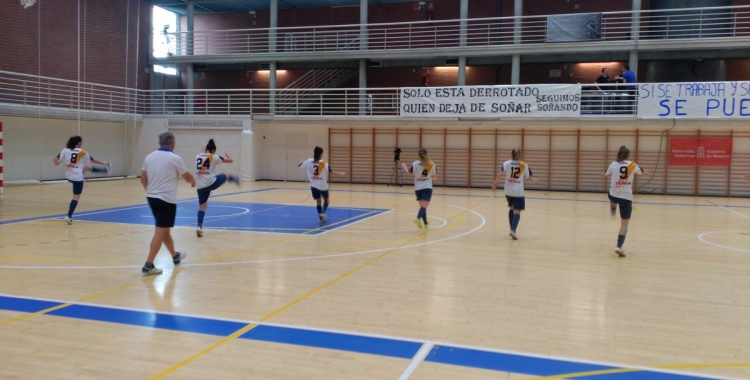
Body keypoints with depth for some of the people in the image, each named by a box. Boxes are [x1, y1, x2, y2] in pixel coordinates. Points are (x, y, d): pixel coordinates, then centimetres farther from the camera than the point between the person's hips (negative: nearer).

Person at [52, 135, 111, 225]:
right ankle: (69, 216, -7)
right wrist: (104, 163, 18)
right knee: (76, 197, 1)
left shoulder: (65, 150, 0)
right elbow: (93, 160, 4)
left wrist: (57, 163, 17)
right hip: (77, 177, -6)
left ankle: (106, 170, 48)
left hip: (68, 176, 6)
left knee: (88, 167, 28)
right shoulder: (82, 152, -7)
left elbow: (55, 159, -6)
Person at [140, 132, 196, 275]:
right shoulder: (175, 158, -10)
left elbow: (143, 179, 13)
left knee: (164, 230, 19)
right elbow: (187, 177, 2)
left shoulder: (149, 157, 6)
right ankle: (148, 265, -8)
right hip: (167, 199, -7)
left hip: (151, 197, 7)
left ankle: (175, 256, 36)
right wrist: (193, 182, 25)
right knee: (160, 232, -5)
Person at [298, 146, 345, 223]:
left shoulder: (309, 161, -4)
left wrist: (304, 161, 27)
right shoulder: (324, 163, -14)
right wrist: (340, 173, -9)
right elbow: (331, 172, -18)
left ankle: (321, 216, 9)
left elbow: (299, 165, 9)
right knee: (326, 199, 16)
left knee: (318, 201, 12)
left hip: (313, 185, 3)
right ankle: (322, 213, -3)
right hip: (322, 185, -3)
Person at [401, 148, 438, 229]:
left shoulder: (415, 164, -4)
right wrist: (433, 180, 28)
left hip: (418, 188, 2)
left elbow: (409, 172, -8)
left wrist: (404, 167, 12)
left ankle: (425, 223, 25)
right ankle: (418, 218, -38)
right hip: (427, 187, -2)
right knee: (424, 206, -11)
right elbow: (435, 176, 5)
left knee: (422, 205, 16)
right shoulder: (432, 164, 1)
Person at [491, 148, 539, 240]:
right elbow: (529, 178, 4)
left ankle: (512, 230, 22)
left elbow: (500, 174, -16)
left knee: (511, 208, 21)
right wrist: (535, 180, 24)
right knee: (517, 211, -1)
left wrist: (494, 183, -7)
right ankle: (513, 230, -19)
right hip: (518, 192, -2)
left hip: (508, 191, 2)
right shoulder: (524, 165, -2)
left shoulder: (507, 163, -3)